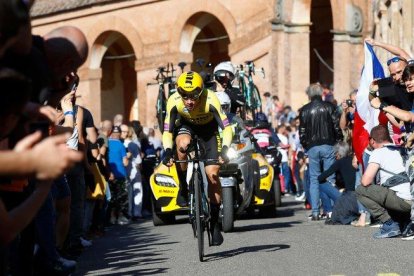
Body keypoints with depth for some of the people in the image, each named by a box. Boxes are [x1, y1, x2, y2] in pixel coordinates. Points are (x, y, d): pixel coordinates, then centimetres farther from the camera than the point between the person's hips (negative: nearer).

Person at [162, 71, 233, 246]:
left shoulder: (210, 99, -36)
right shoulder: (174, 101, -30)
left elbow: (227, 128, -33)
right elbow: (167, 131, -22)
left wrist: (224, 149, -48)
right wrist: (168, 151, -38)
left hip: (208, 128, -1)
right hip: (186, 126, 1)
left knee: (212, 174, -13)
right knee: (182, 144, -36)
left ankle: (214, 223, -1)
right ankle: (184, 188, -12)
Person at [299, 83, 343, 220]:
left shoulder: (304, 110, 5)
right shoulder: (329, 107, 2)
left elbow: (302, 132, 4)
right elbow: (337, 127, -2)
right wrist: (338, 141, 11)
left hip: (312, 147, 1)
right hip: (328, 146, -1)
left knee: (314, 179, 5)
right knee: (330, 178, 1)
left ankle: (315, 212, 0)